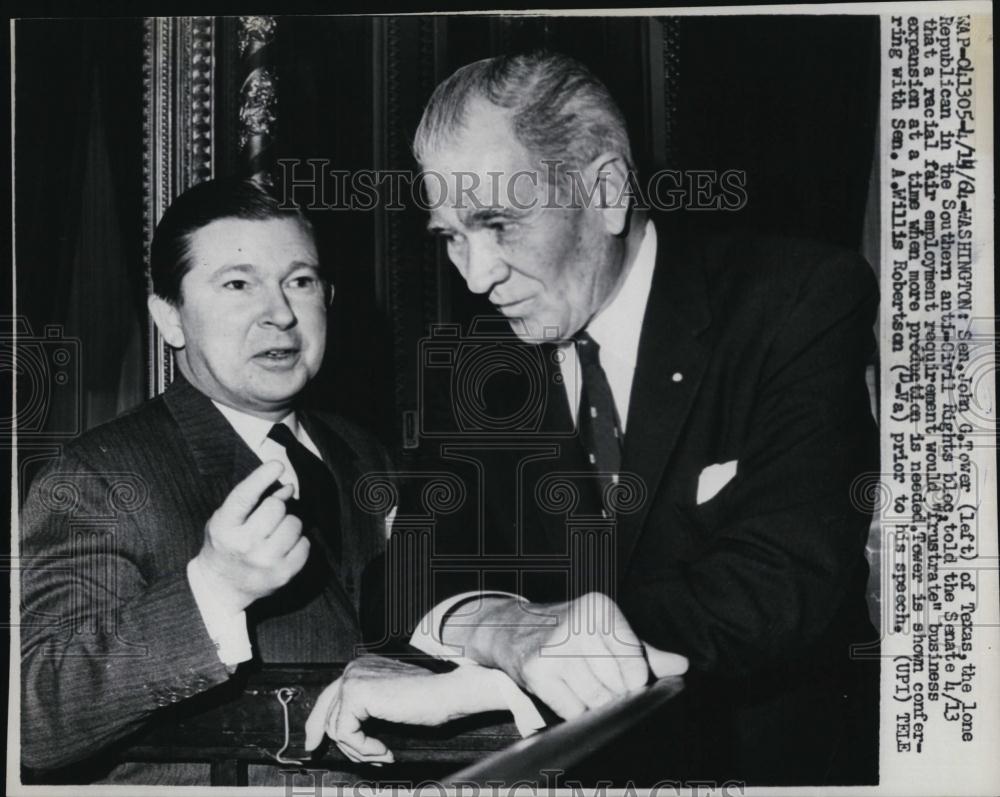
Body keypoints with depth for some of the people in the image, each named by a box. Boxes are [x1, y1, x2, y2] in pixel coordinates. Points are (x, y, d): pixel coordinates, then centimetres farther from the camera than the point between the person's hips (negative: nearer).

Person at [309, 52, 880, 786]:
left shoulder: (806, 299, -9)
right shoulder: (486, 363, 6)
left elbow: (786, 582, -19)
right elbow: (444, 574, -1)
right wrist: (496, 628, -24)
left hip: (779, 753, -2)